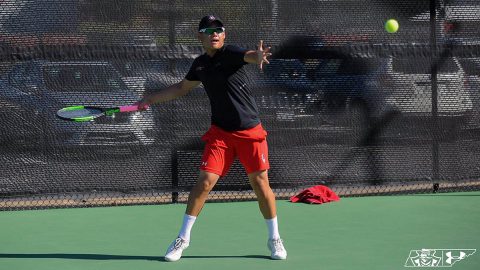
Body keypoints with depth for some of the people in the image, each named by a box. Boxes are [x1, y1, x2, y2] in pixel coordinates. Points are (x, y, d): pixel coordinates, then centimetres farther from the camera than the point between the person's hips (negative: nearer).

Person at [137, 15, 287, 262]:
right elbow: (181, 88, 25)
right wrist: (152, 98, 22)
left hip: (250, 131, -3)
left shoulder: (231, 54, -10)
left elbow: (249, 56, -34)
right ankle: (183, 238, 6)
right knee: (205, 182, -6)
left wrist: (258, 56, -58)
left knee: (260, 183, -1)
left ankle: (274, 239, 17)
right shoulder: (200, 64, 6)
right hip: (220, 132, 3)